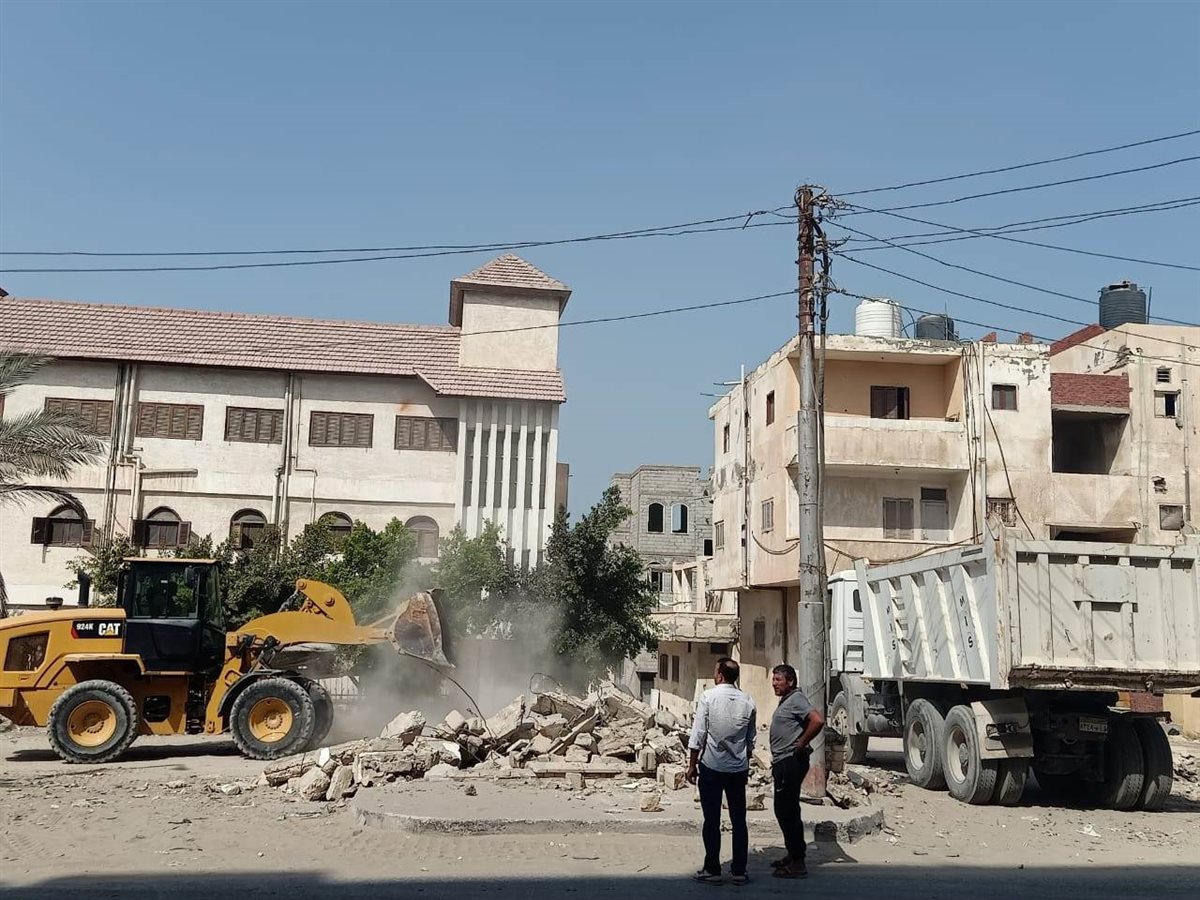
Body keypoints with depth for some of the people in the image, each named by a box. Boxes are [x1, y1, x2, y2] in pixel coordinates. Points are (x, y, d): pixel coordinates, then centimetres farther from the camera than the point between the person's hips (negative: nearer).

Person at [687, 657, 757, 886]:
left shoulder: (708, 698, -10)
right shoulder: (748, 702, 1)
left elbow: (698, 735, -10)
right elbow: (751, 740, 7)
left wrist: (692, 765, -1)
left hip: (711, 766, -3)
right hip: (738, 768, 3)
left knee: (712, 820, 4)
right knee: (739, 820, 10)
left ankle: (712, 870, 9)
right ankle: (739, 871, 13)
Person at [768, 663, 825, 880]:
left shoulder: (796, 699, -15)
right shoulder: (786, 701, 17)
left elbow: (818, 721, -29)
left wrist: (800, 745, -21)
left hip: (791, 763, -11)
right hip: (783, 763, 11)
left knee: (787, 811, -8)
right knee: (784, 811, 17)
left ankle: (798, 863, -3)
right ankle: (793, 855, 28)